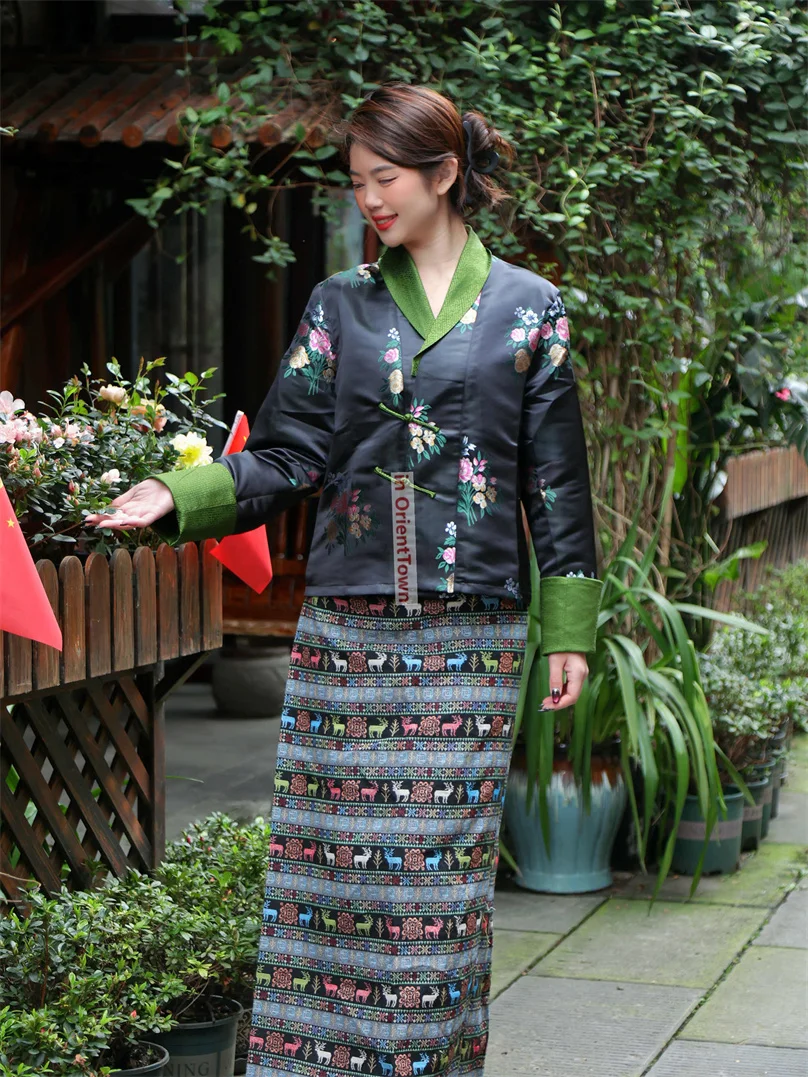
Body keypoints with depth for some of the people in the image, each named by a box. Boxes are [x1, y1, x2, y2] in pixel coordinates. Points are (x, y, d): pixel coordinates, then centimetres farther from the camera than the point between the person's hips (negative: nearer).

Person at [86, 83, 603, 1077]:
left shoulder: (526, 307, 5)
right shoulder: (341, 304, 9)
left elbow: (556, 480, 4)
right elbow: (289, 457, 4)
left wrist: (569, 629, 1)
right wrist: (180, 495, -12)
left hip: (470, 634, -1)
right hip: (346, 630, 2)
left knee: (443, 876, 2)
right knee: (328, 866, 1)